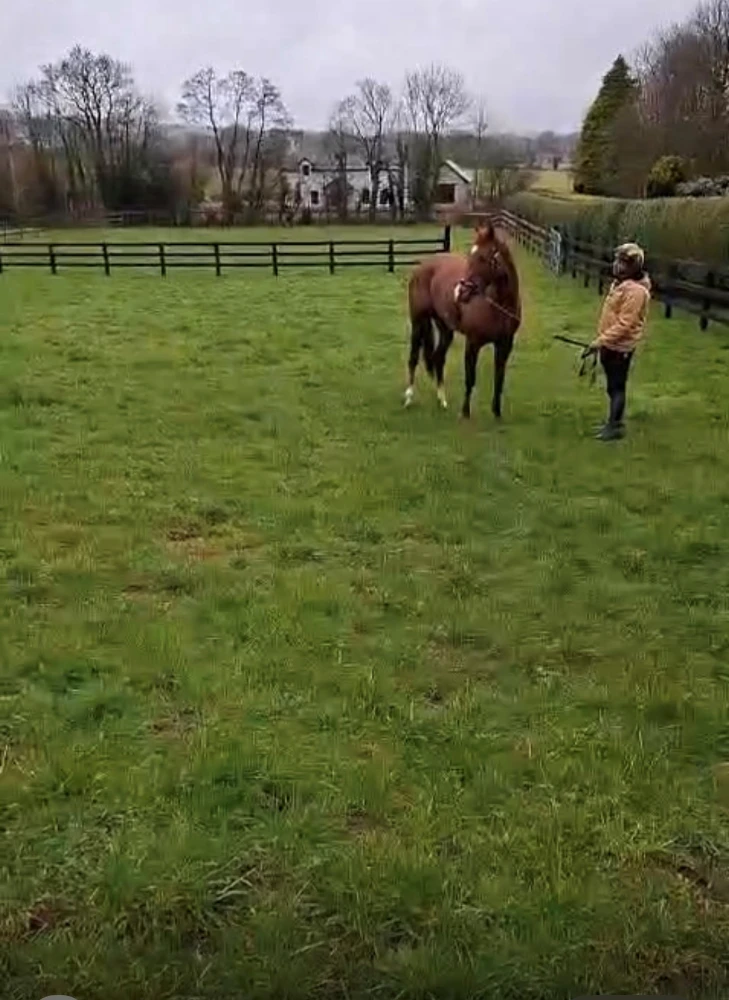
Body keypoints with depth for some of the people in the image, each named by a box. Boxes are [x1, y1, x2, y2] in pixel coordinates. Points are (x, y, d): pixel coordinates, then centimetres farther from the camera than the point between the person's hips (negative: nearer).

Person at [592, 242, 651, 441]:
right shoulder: (620, 283, 8)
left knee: (617, 387, -1)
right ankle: (614, 422, 29)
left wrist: (602, 340, -23)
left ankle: (615, 427, 7)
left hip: (620, 347, -9)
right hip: (611, 344, 9)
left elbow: (624, 324, -25)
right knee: (613, 386, 17)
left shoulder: (635, 290, -22)